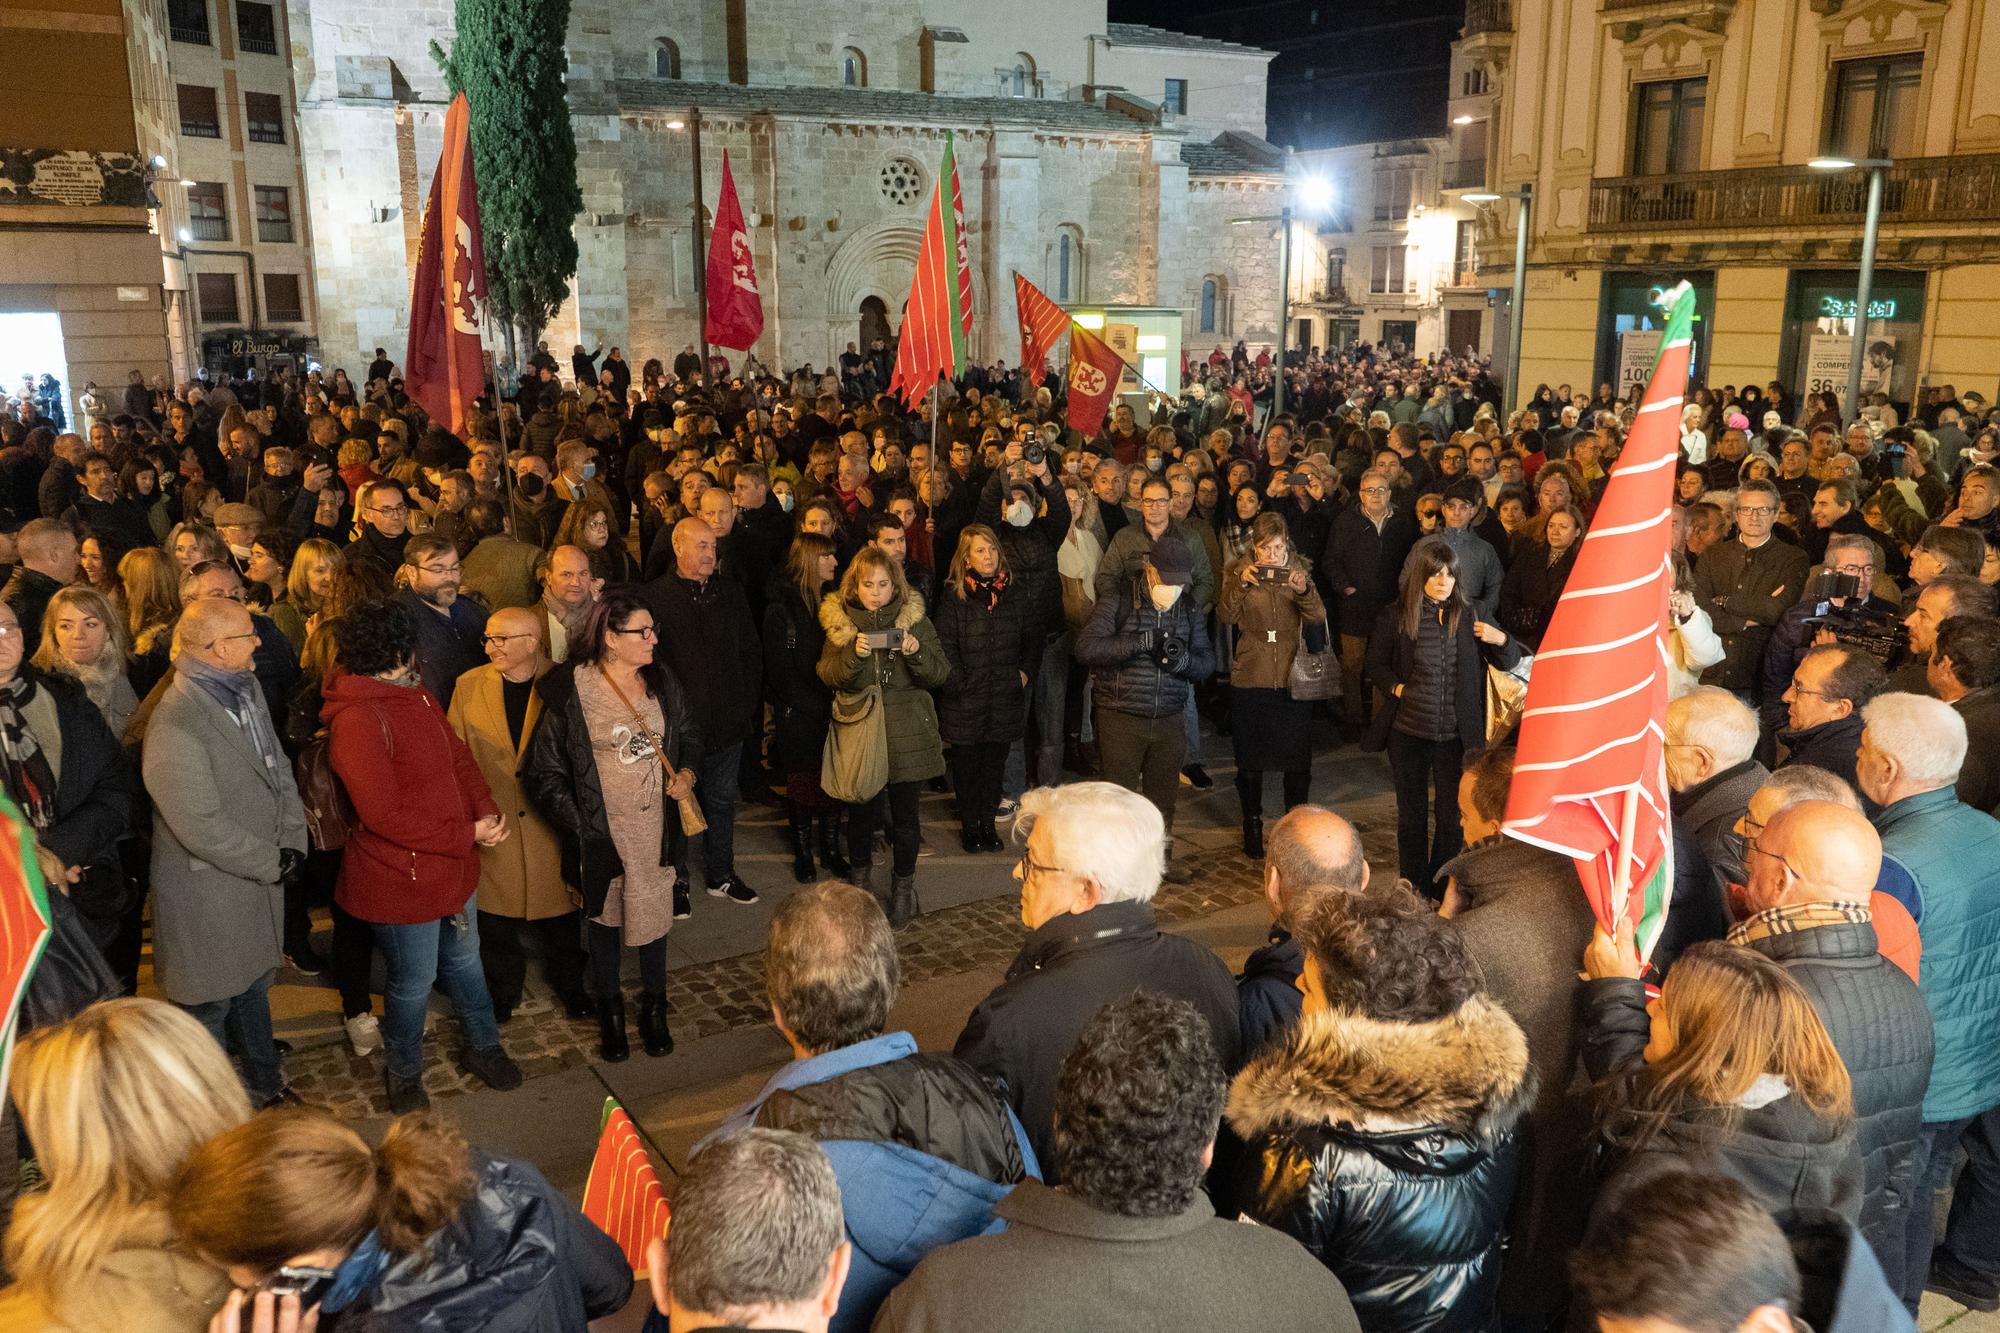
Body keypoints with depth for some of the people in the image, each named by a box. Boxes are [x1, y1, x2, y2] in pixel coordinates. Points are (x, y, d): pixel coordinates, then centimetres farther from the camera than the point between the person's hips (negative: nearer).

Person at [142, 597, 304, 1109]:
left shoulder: (246, 691, 1)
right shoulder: (174, 725, -27)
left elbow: (278, 767, 6)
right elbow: (201, 827, -26)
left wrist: (293, 842, -6)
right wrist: (273, 862, -16)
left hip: (260, 876, 8)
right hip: (209, 893, -8)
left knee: (253, 985, 26)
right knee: (210, 1007, 11)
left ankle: (265, 1086, 45)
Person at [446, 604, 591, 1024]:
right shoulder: (469, 686, -1)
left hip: (552, 822, -1)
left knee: (559, 910, 13)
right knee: (496, 915, 12)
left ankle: (569, 984, 35)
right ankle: (503, 990, 34)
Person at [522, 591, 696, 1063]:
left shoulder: (661, 681, -1)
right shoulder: (571, 689, -14)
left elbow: (688, 736, 16)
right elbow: (542, 770, -9)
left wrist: (686, 773, -4)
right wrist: (579, 828, -13)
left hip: (655, 826, 3)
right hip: (601, 832, -3)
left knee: (654, 913, 12)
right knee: (605, 917, 14)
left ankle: (654, 1007, 33)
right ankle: (609, 1010, 35)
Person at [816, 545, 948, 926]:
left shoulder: (915, 619, 1)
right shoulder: (840, 620, 4)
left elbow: (941, 673, -1)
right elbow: (828, 675, -2)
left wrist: (917, 652, -21)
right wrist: (853, 654, -21)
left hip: (906, 733, -1)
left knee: (904, 814, 3)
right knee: (861, 812, 8)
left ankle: (903, 888, 22)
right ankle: (861, 879, 31)